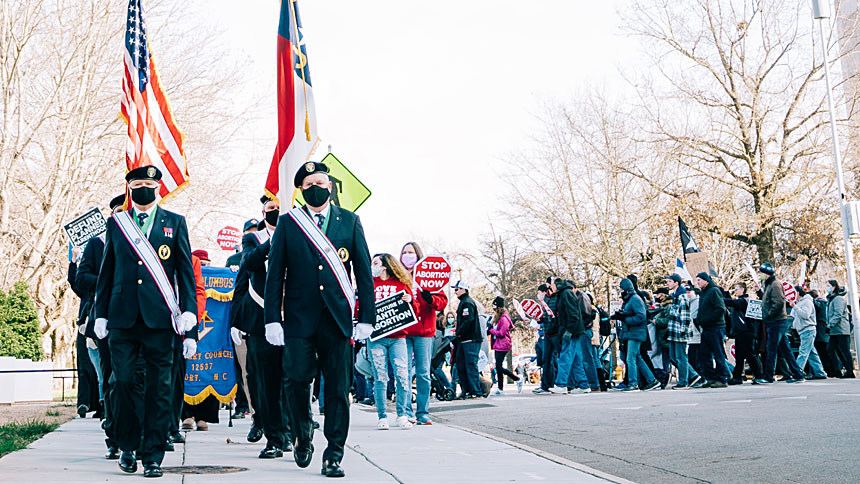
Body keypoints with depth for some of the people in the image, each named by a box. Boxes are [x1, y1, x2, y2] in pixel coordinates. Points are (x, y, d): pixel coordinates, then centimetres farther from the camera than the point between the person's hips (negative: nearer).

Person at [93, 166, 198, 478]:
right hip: (123, 317, 1)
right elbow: (107, 271, 15)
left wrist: (189, 310, -5)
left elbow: (185, 270, 6)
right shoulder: (116, 223, 13)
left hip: (159, 318, -1)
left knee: (158, 388, 0)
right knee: (123, 381, -2)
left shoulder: (175, 223, 10)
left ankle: (153, 457, 8)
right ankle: (127, 447, 18)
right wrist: (101, 314, 10)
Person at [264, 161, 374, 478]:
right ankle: (302, 434, 20)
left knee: (338, 387, 0)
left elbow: (364, 272, 9)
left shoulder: (350, 222, 10)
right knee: (298, 377, -8)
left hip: (338, 318, 1)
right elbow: (275, 274, 5)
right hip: (299, 317, -1)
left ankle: (333, 456, 8)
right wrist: (272, 319, -4)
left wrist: (366, 317, 2)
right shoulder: (288, 223, 7)